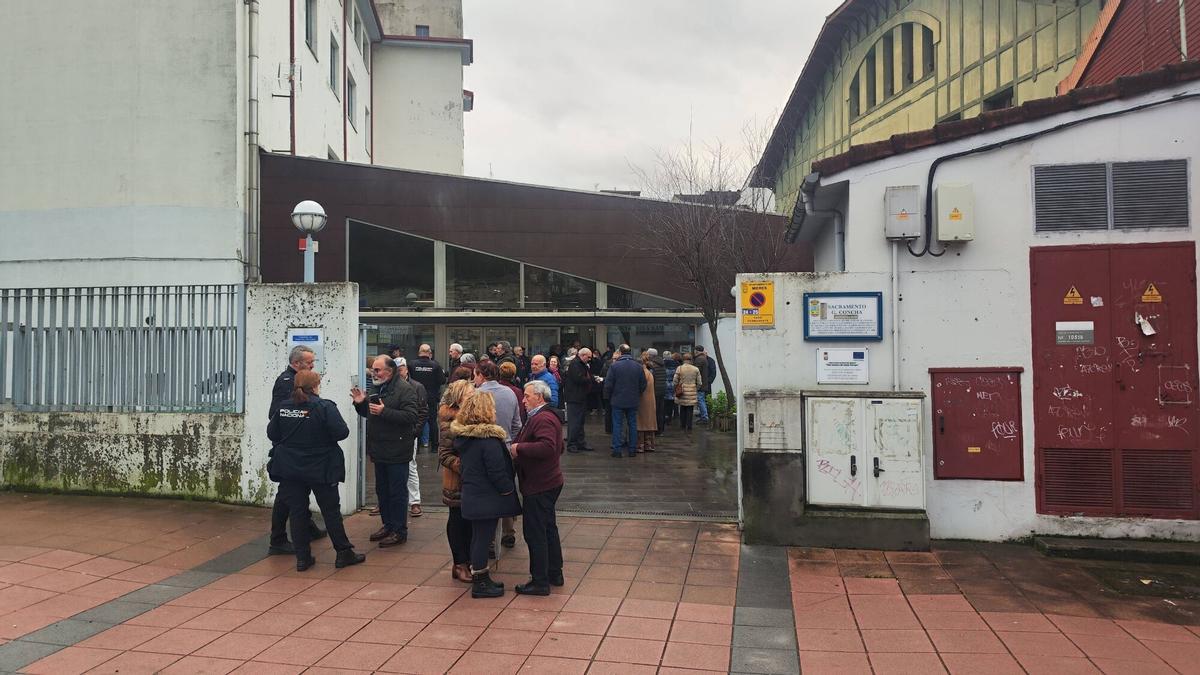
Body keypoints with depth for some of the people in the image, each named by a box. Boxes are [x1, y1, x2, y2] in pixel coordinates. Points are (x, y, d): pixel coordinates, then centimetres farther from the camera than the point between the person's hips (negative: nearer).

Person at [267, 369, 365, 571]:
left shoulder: (283, 407, -1)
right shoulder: (324, 407, -14)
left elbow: (271, 433, 5)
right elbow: (341, 432, -20)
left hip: (290, 469, 4)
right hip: (321, 469, -3)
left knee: (297, 511, 9)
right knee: (331, 510, 7)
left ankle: (302, 557, 11)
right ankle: (343, 553, 13)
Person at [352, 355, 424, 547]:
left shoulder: (405, 390, -14)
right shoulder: (377, 389, 13)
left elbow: (411, 416, -25)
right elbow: (368, 413, 23)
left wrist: (384, 412, -27)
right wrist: (360, 403, 3)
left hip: (396, 452, -9)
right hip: (379, 451, 9)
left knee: (397, 493, -2)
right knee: (382, 490, 17)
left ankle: (400, 531, 7)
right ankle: (387, 525, 29)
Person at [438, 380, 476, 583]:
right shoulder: (449, 423, -15)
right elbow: (444, 455, -17)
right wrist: (464, 466, -27)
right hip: (457, 481, -6)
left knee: (471, 519, 12)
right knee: (458, 519, 5)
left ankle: (468, 561, 24)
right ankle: (459, 564, 15)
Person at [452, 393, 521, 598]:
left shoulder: (462, 436, 6)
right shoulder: (489, 439, -21)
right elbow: (497, 471, -21)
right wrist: (509, 490, -8)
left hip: (471, 495, 9)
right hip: (487, 499, -9)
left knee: (478, 536, 17)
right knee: (484, 537, 0)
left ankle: (480, 578, 28)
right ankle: (480, 583, 9)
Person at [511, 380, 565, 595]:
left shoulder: (543, 419, -20)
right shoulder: (549, 416, 15)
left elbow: (547, 447, -34)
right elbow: (558, 448, 22)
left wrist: (519, 448, -23)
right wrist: (521, 451, 15)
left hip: (538, 487, -11)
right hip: (549, 482, 11)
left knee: (534, 533, -3)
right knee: (548, 528, 19)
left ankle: (540, 582, 5)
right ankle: (554, 574, 30)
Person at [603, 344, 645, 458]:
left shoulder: (614, 366, -11)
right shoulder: (638, 366, 0)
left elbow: (608, 385, -9)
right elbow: (643, 385, 4)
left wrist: (610, 397, 7)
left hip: (618, 401, -3)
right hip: (633, 401, 3)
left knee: (617, 425, 4)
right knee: (632, 424, 10)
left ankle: (617, 450, 3)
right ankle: (632, 449, 13)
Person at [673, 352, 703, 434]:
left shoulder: (679, 368, -5)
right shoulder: (696, 369, -1)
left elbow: (675, 381, -4)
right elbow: (699, 383, 2)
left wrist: (676, 389, 12)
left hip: (682, 393, 0)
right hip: (692, 394, 0)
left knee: (682, 409, 16)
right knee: (690, 411, 3)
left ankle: (682, 426, 21)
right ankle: (689, 429, 0)